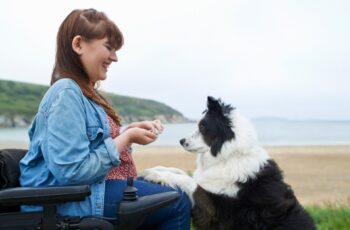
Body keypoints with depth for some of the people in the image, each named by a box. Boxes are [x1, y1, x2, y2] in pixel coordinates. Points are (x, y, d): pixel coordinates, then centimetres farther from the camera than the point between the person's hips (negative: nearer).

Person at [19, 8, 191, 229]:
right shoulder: (66, 92, -19)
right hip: (74, 200, -10)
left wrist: (132, 129, 1)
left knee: (174, 193, 14)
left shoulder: (86, 91, 12)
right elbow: (72, 172, -26)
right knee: (178, 202, -10)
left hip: (94, 186, 10)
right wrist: (127, 138, -16)